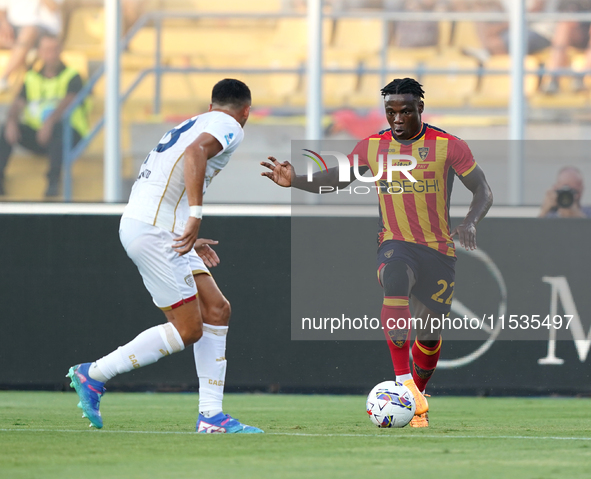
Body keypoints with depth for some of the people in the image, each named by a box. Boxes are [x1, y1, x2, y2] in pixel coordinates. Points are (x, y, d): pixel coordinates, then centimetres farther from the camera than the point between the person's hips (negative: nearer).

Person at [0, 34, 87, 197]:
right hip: (35, 133, 4)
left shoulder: (72, 77, -1)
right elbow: (17, 105, 0)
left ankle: (53, 182, -43)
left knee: (58, 128, -39)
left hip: (69, 135, -4)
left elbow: (68, 102, -20)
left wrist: (50, 122, -38)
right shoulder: (32, 78, 11)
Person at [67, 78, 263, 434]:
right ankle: (93, 375, 1)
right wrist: (195, 215, -33)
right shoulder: (229, 126, -3)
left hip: (147, 227, 10)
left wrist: (189, 241, 31)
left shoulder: (192, 125, 25)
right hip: (153, 230, -10)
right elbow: (195, 151, -27)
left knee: (217, 311, 7)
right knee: (188, 331, -6)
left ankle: (211, 415, 5)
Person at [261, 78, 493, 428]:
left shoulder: (448, 146, -6)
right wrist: (295, 181, -8)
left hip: (439, 250, 0)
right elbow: (335, 180, 11)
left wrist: (470, 223, -24)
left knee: (429, 335, 7)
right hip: (395, 243, 0)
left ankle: (418, 396, 35)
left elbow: (483, 192, -4)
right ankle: (403, 381, -42)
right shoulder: (373, 147, 2)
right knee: (395, 283, -35)